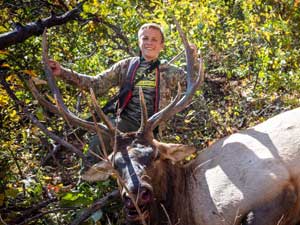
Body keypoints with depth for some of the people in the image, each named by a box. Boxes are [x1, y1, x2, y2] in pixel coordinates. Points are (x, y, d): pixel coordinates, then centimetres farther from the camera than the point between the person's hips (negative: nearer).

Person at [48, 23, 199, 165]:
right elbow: (97, 84, 8)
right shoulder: (126, 66, 11)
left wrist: (193, 61, -18)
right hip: (127, 121, 0)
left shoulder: (169, 71, 10)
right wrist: (63, 73, -1)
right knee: (97, 146, -23)